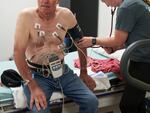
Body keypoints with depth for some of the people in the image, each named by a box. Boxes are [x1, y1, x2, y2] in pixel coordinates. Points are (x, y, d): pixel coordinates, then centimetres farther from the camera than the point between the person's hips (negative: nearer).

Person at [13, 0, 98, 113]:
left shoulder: (66, 14, -5)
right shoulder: (26, 15, -16)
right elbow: (18, 52, -19)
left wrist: (84, 72, 13)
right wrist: (33, 86, -24)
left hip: (62, 71, 4)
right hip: (37, 74, -3)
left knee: (92, 101, -10)